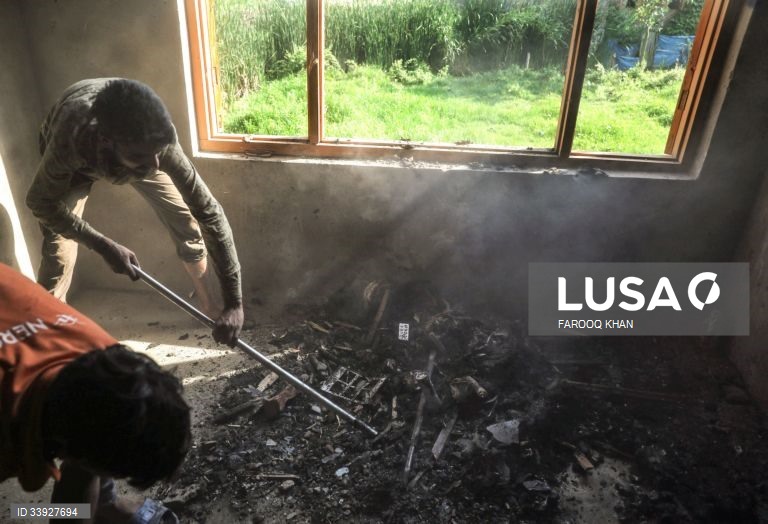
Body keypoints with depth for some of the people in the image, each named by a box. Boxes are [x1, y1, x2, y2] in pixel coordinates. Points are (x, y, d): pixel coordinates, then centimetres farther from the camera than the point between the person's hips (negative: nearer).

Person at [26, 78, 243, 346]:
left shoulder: (158, 138, -43)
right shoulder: (70, 138, -46)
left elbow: (208, 211, -41)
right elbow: (41, 201, -27)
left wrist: (234, 303, -43)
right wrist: (105, 247, -35)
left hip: (129, 147, 1)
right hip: (72, 158, -1)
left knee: (186, 220, -5)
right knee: (59, 250, -14)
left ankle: (207, 305, 17)